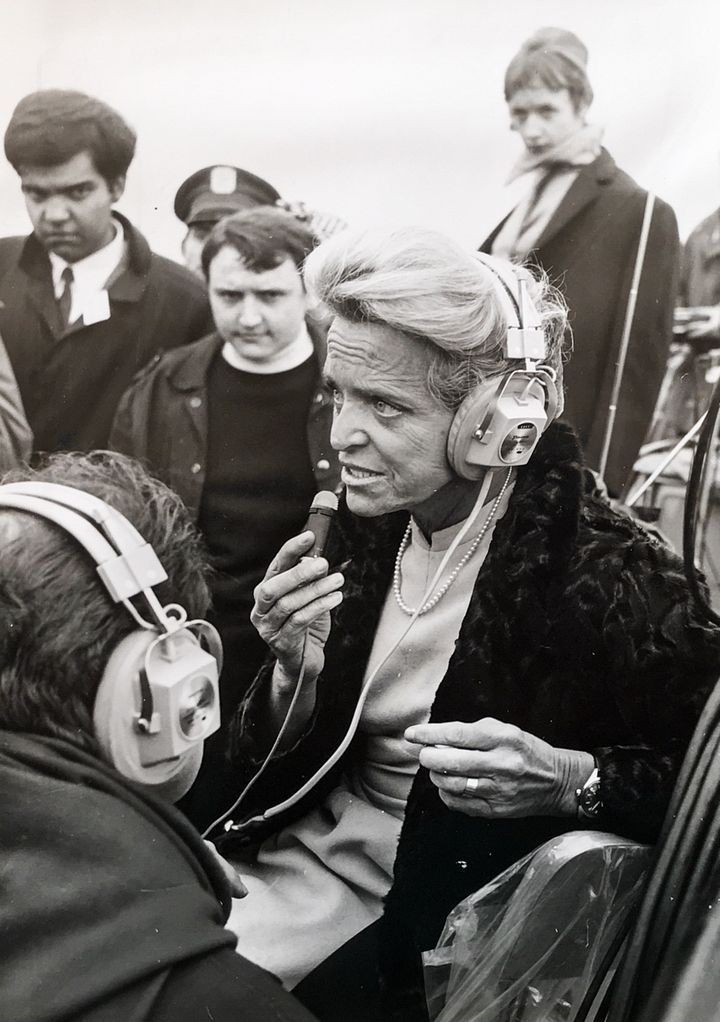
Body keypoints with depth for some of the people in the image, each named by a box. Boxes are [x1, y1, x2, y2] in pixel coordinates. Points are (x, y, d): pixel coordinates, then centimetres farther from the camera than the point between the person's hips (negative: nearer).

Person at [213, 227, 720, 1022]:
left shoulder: (605, 575, -21)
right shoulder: (371, 524, -2)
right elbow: (268, 759, 3)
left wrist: (568, 779, -27)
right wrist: (295, 669, -18)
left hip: (450, 904, -5)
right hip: (312, 843, 5)